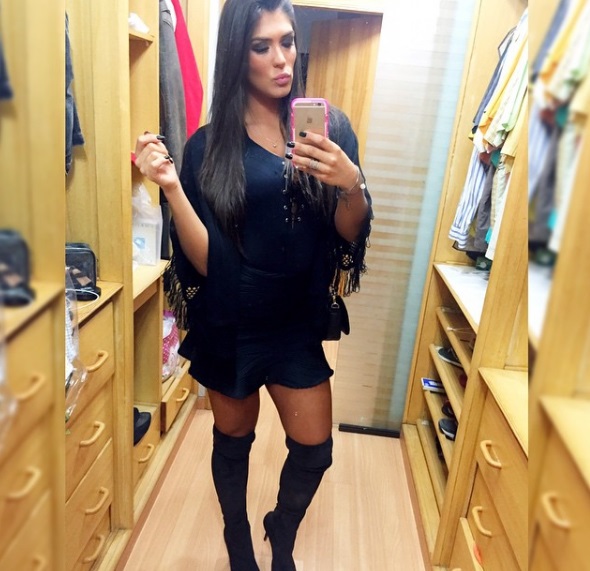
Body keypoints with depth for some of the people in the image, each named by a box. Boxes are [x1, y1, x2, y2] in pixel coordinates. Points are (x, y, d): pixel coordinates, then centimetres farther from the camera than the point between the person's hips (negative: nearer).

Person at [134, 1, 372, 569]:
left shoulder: (327, 125, -3)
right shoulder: (209, 146, -7)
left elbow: (350, 232, -5)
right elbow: (207, 260, -13)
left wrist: (351, 184, -25)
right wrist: (172, 186, -26)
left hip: (300, 318, 2)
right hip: (231, 322, -1)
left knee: (314, 449, 9)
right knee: (234, 438, 17)